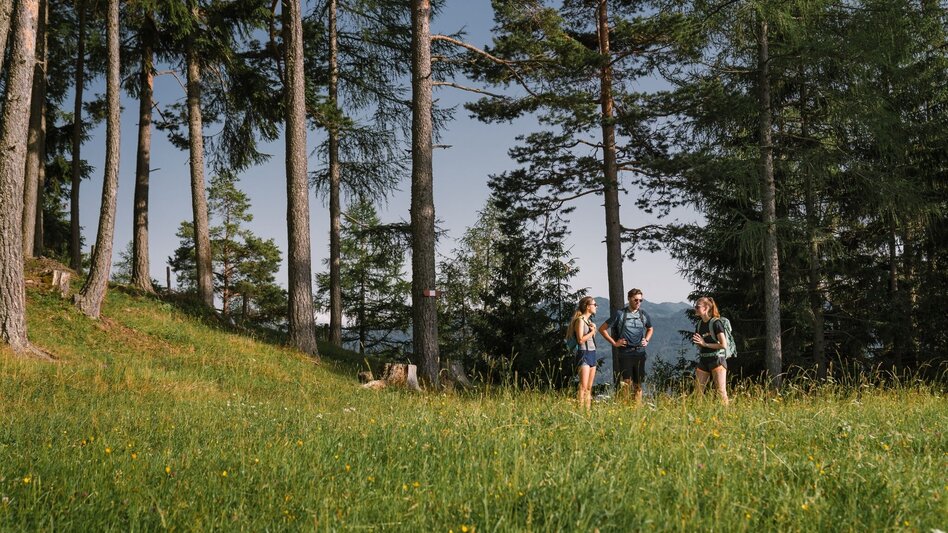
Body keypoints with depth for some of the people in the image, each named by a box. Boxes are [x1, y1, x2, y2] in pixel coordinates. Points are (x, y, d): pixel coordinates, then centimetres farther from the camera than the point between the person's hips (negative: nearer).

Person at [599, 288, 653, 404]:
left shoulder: (643, 314, 10)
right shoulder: (620, 313, -2)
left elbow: (650, 329, 31)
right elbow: (602, 329, 2)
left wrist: (646, 340, 13)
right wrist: (614, 343, -2)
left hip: (640, 353, 4)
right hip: (625, 354, -4)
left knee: (638, 384, 7)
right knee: (627, 383, -8)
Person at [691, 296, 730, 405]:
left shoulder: (715, 323, -10)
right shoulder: (699, 324, 12)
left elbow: (724, 345, -15)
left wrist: (705, 344, -14)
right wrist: (697, 342, 0)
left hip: (717, 360, -7)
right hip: (703, 360, 7)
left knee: (721, 391, -6)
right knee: (698, 392, 2)